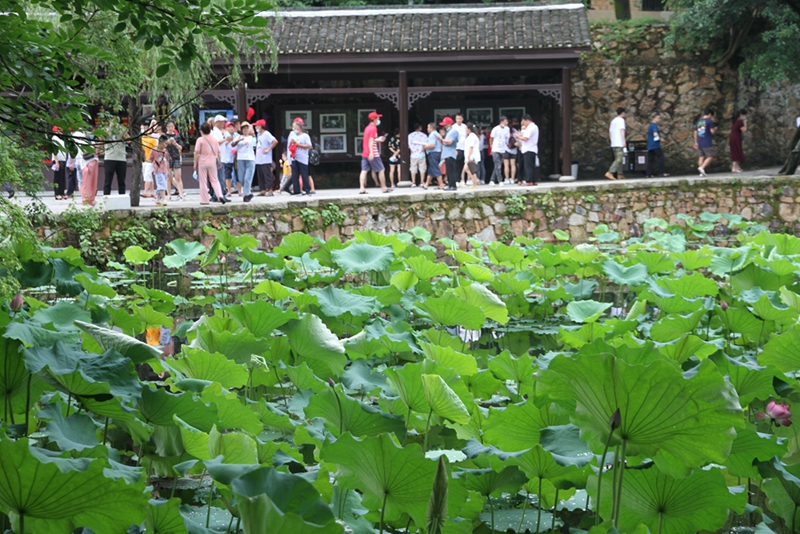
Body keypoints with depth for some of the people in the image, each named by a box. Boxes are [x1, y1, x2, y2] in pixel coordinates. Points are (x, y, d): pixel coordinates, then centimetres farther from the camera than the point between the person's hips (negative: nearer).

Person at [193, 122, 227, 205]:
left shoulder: (200, 140, -8)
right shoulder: (214, 139, 6)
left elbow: (197, 152, -11)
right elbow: (218, 152, 9)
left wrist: (195, 163, -3)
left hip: (202, 162, -4)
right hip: (212, 162, 4)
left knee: (203, 182, 3)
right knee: (215, 181, 11)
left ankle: (204, 201, 5)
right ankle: (220, 195, -10)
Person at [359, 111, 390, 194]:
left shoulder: (367, 128, 16)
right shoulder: (373, 128, -11)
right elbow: (371, 141, -21)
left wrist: (378, 139, 29)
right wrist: (371, 152, -28)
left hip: (365, 153, 8)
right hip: (373, 154, -8)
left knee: (364, 171, -1)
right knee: (381, 170, 4)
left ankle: (362, 189, -10)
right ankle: (384, 188, 10)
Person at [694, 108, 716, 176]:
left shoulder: (698, 121, 12)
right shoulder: (709, 121, -7)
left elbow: (695, 133, 14)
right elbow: (712, 131, -10)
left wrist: (696, 142, 19)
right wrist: (715, 129, 12)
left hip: (699, 143, 6)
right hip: (707, 143, -6)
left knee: (701, 157, 8)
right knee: (710, 157, -3)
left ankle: (701, 172, 5)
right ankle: (702, 168, -22)